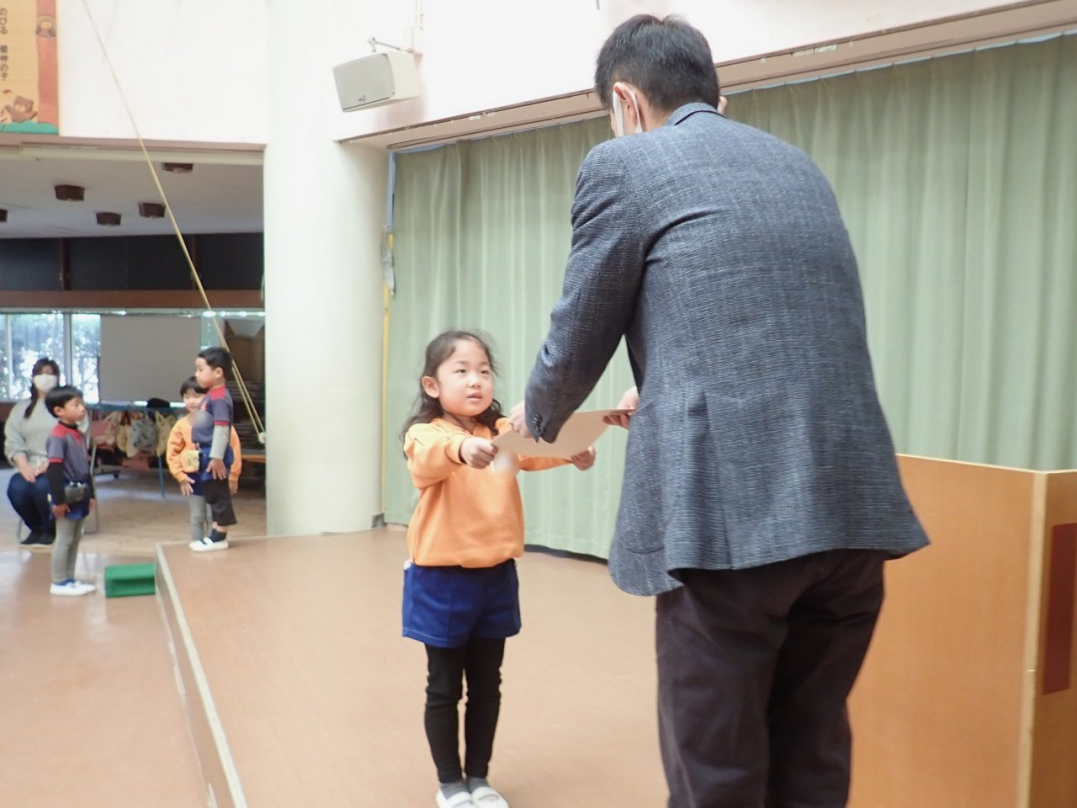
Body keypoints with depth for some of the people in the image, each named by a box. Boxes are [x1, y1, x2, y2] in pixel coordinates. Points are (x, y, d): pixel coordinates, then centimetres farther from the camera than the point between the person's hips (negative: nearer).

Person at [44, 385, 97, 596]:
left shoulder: (80, 434, 10)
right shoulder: (57, 436, -17)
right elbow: (54, 470, -20)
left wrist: (90, 494, 17)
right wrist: (58, 499, -21)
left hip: (80, 494, 9)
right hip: (67, 494, -9)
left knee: (75, 538, 13)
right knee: (64, 539, -1)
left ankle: (69, 579, 22)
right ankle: (59, 583, 8)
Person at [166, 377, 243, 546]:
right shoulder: (181, 425, -2)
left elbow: (234, 448, -8)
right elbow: (172, 453, 2)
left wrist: (233, 476, -7)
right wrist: (180, 476, -6)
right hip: (194, 477, 2)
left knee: (213, 516, 5)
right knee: (197, 517, 10)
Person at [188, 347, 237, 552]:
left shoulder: (219, 397, -18)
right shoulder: (211, 395, 13)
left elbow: (222, 428, -24)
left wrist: (217, 457, -25)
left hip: (214, 456, -10)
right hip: (207, 455, 10)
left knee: (219, 496, -2)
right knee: (212, 496, 15)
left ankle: (220, 538, 5)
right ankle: (215, 535, 24)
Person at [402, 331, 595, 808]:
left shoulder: (502, 432, 3)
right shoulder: (425, 434, -10)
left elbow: (534, 450, -16)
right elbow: (430, 459, -34)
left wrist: (571, 448, -38)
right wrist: (462, 448, -56)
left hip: (496, 578, 4)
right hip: (442, 580, -4)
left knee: (487, 685, 15)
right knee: (444, 688, 10)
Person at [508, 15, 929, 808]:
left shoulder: (625, 165, 2)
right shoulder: (798, 164, 21)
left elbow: (576, 342, 5)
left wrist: (537, 420, 27)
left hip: (731, 510, -6)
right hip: (855, 505, 7)